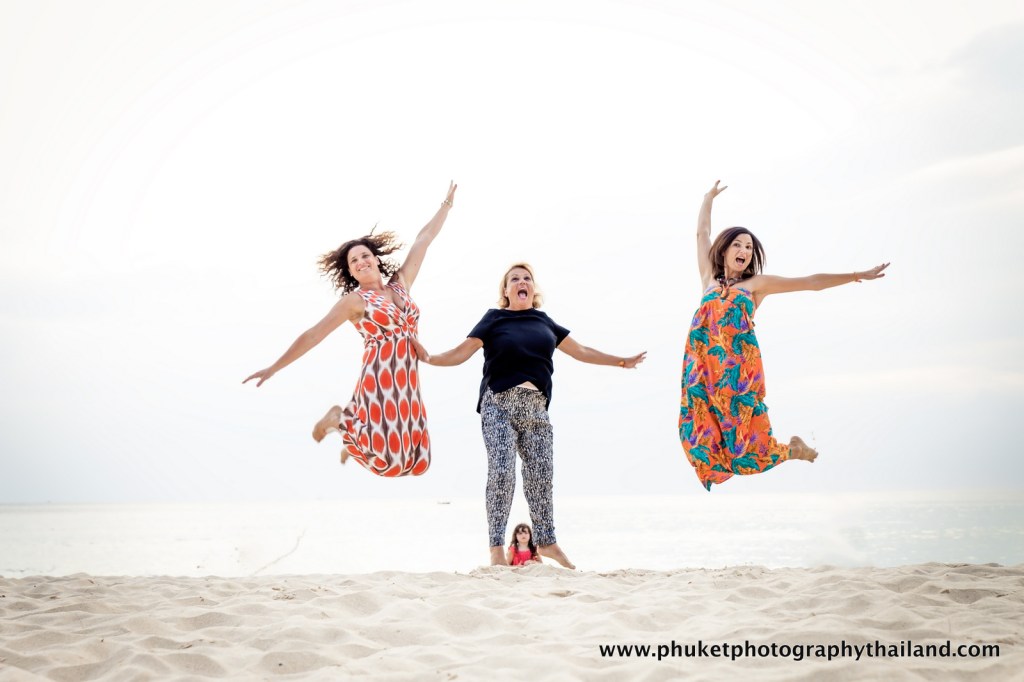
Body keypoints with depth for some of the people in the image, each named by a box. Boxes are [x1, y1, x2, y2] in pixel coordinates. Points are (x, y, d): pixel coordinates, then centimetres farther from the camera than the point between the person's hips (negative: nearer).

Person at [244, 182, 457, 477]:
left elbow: (423, 239, 21)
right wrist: (274, 368, 1)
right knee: (388, 460, -20)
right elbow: (313, 335, 2)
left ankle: (359, 432, 28)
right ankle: (340, 420, 9)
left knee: (415, 461, 2)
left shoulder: (401, 284, 16)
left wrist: (447, 202, 27)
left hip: (407, 383, 6)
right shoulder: (354, 300, 3)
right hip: (379, 378, -6)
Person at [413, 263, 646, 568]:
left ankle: (546, 541, 17)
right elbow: (461, 353, -3)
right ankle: (497, 548, -11)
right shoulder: (494, 319, 6)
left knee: (540, 474, 2)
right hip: (499, 405, -4)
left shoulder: (543, 321, 17)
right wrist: (430, 358, -19)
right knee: (501, 472, -14)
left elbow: (580, 351, 23)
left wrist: (621, 362, 26)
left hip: (535, 408, 4)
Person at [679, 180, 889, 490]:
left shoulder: (757, 284, 14)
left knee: (742, 426, -5)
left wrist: (856, 276, 11)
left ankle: (793, 450, 20)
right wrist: (708, 198, 44)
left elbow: (812, 282, 13)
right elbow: (702, 234, 31)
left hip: (739, 362, -2)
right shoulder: (710, 279, 19)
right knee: (704, 429, -10)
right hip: (705, 361, 3)